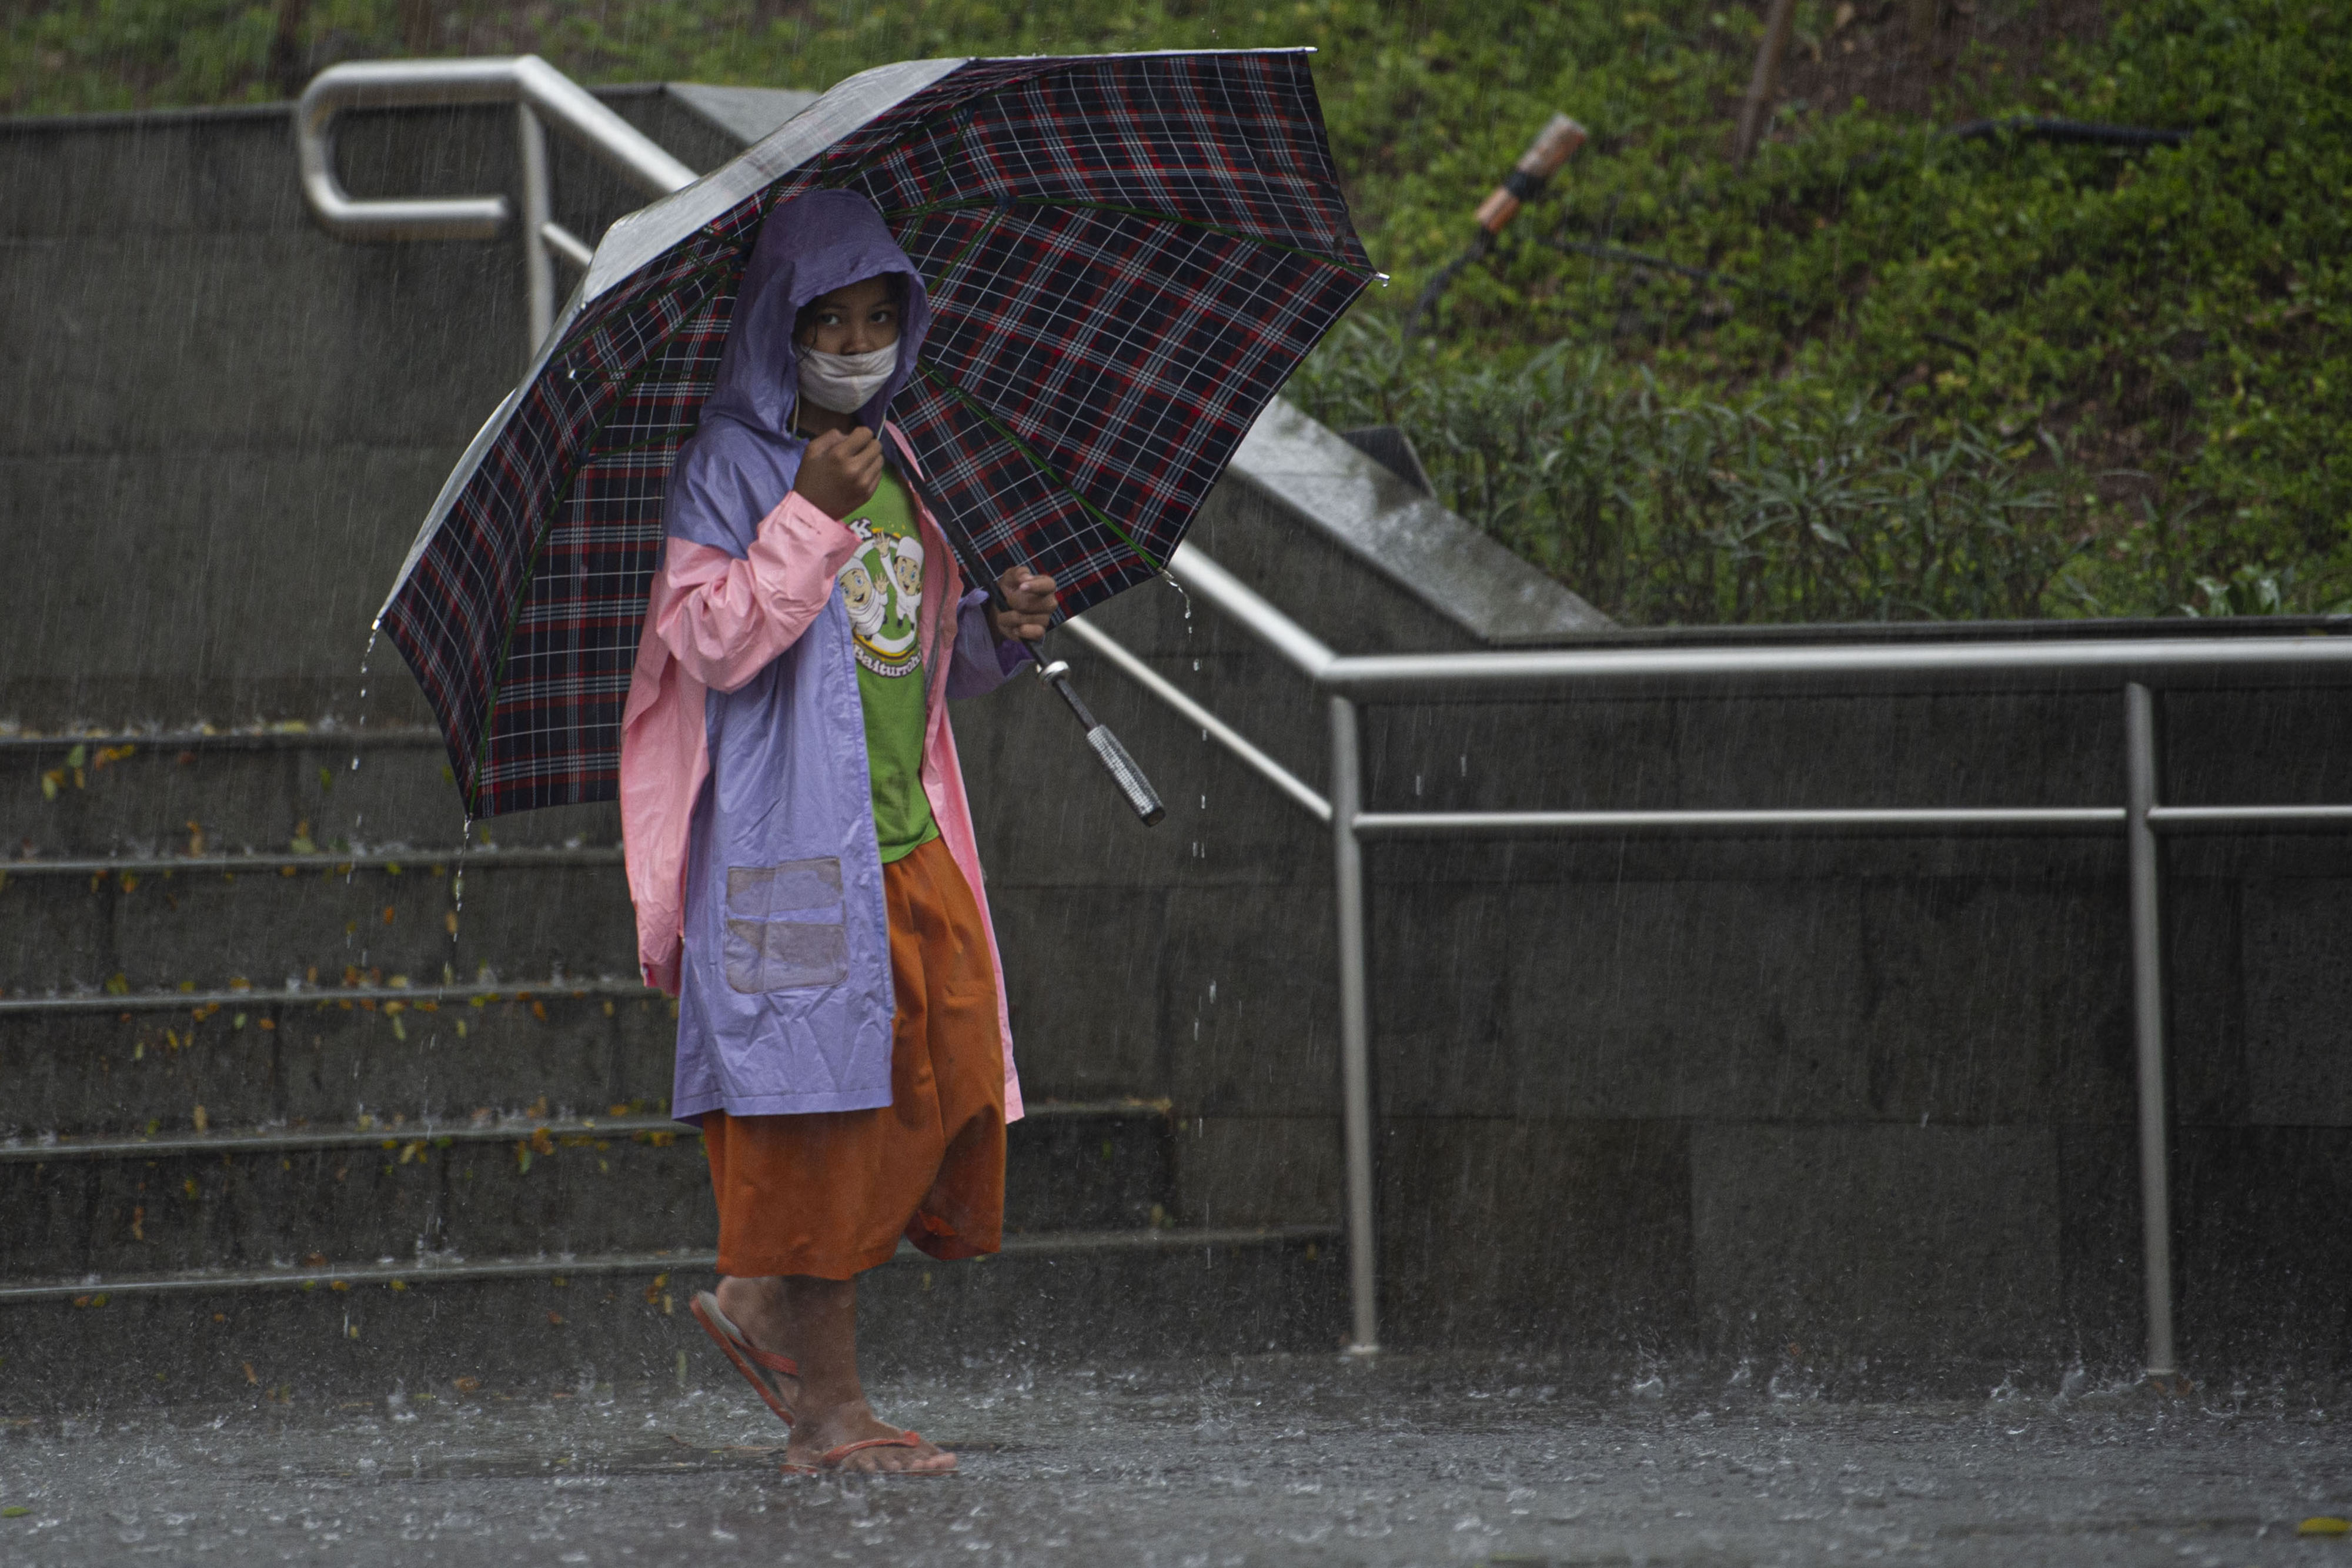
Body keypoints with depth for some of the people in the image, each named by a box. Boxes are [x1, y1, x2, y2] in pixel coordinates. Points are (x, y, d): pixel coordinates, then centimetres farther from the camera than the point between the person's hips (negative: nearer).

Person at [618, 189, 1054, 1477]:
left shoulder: (894, 464, 17)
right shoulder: (731, 468, -6)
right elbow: (712, 644, -17)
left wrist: (997, 630, 4)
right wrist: (812, 514, -21)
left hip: (909, 841, 8)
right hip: (794, 848, -8)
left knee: (946, 1092, 3)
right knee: (822, 1114, -7)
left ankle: (765, 1303, 19)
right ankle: (827, 1410, -2)